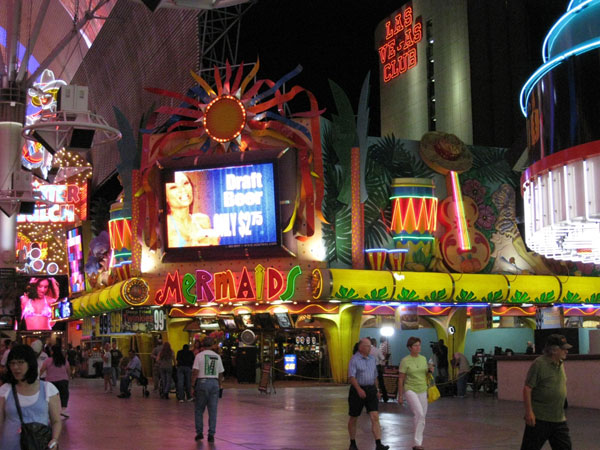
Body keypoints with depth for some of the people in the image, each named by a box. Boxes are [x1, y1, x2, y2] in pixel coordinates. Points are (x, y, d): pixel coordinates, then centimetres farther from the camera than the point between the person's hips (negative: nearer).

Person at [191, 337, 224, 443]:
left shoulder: (199, 356, -2)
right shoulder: (217, 356, 8)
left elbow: (195, 372, -7)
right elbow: (220, 373, 9)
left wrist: (193, 386, -3)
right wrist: (220, 386, 17)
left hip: (202, 382, -2)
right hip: (214, 383, 2)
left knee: (199, 409, 9)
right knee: (213, 410, 5)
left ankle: (199, 432, 8)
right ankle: (211, 434, 3)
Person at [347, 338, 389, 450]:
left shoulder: (372, 359, 11)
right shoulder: (354, 360, -10)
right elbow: (351, 376, -21)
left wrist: (377, 390, 23)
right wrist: (359, 389, -33)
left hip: (371, 390, 5)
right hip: (358, 390, -4)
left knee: (375, 417, -9)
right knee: (353, 419, 8)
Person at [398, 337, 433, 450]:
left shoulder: (423, 358, 8)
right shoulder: (405, 361, -8)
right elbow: (401, 379, -6)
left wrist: (430, 370, -3)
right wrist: (400, 396, -7)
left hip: (422, 391, 6)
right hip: (410, 390, -6)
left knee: (422, 416, 8)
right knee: (419, 413, -21)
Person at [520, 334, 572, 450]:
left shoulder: (560, 364, 10)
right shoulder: (539, 363, -14)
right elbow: (527, 388, -15)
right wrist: (529, 412, -20)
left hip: (559, 419, 7)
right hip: (539, 418, -7)